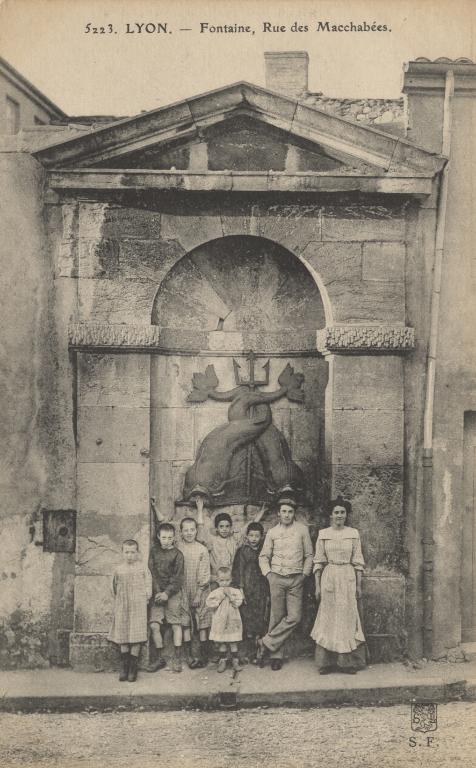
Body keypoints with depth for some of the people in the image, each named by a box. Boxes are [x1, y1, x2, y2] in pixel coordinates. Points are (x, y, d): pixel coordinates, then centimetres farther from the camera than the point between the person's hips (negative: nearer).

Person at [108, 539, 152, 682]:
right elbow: (115, 588, 16)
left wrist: (146, 597, -3)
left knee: (136, 636, -3)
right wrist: (118, 600, 10)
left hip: (138, 606, -2)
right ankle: (124, 666, 14)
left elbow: (148, 584, 4)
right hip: (122, 607, 2)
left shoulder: (142, 568, 0)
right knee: (122, 636, 4)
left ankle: (133, 667, 6)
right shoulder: (119, 570, 5)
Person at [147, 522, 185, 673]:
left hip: (173, 593, -2)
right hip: (157, 592, 2)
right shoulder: (154, 550, 5)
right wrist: (157, 591, -8)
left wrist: (167, 593, -14)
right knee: (154, 625, -5)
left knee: (176, 625, -2)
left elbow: (178, 578, -4)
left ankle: (177, 659, 7)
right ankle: (160, 659, 7)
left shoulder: (177, 555, -2)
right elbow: (151, 572, 2)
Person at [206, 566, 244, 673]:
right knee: (222, 642, 7)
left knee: (233, 642, 6)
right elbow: (209, 603, -14)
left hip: (233, 621, 0)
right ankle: (222, 661, 19)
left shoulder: (235, 591, 0)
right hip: (219, 622, 0)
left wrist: (229, 595, -18)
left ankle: (235, 661, 17)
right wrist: (221, 596, -16)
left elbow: (238, 602, -13)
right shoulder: (215, 592, -1)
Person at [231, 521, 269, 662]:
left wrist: (267, 593, 10)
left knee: (260, 623, -1)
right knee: (248, 622, -3)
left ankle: (257, 653, 5)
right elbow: (238, 571, -2)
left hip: (261, 591, 3)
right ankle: (249, 652, 6)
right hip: (247, 590, -3)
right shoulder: (242, 550, 2)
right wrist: (240, 589, -10)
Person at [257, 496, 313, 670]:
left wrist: (305, 573, 1)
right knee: (277, 616, 1)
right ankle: (276, 655, 10)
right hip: (277, 578, 0)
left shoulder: (302, 529, 4)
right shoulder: (272, 532, 7)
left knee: (294, 617, -9)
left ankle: (266, 643, 2)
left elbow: (309, 555, 9)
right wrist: (268, 573, 0)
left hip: (296, 579, 0)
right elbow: (264, 556, 13)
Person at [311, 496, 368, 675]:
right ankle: (326, 662, 9)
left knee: (348, 617, 2)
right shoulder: (323, 534, 3)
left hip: (348, 578, 0)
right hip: (329, 578, 0)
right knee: (327, 618, 2)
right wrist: (317, 586, 0)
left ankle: (348, 662, 11)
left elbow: (358, 561, 5)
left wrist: (359, 585, 3)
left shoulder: (353, 533, 4)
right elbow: (318, 561, 3)